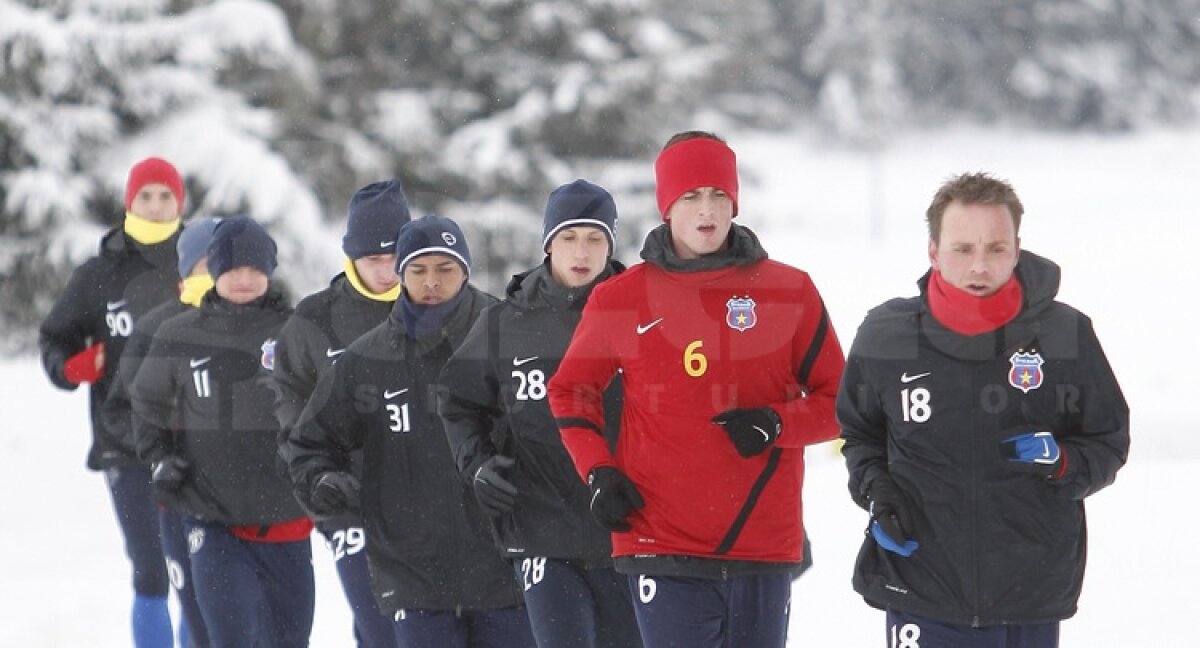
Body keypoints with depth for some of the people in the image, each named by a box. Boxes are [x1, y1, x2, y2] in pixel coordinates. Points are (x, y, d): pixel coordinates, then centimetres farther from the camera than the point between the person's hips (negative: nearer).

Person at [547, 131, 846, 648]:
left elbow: (839, 399, 9)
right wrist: (598, 472, 3)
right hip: (664, 549, -1)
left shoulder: (789, 291, 4)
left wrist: (777, 425, -11)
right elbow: (570, 390, 18)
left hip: (764, 547, 1)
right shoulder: (621, 299, 4)